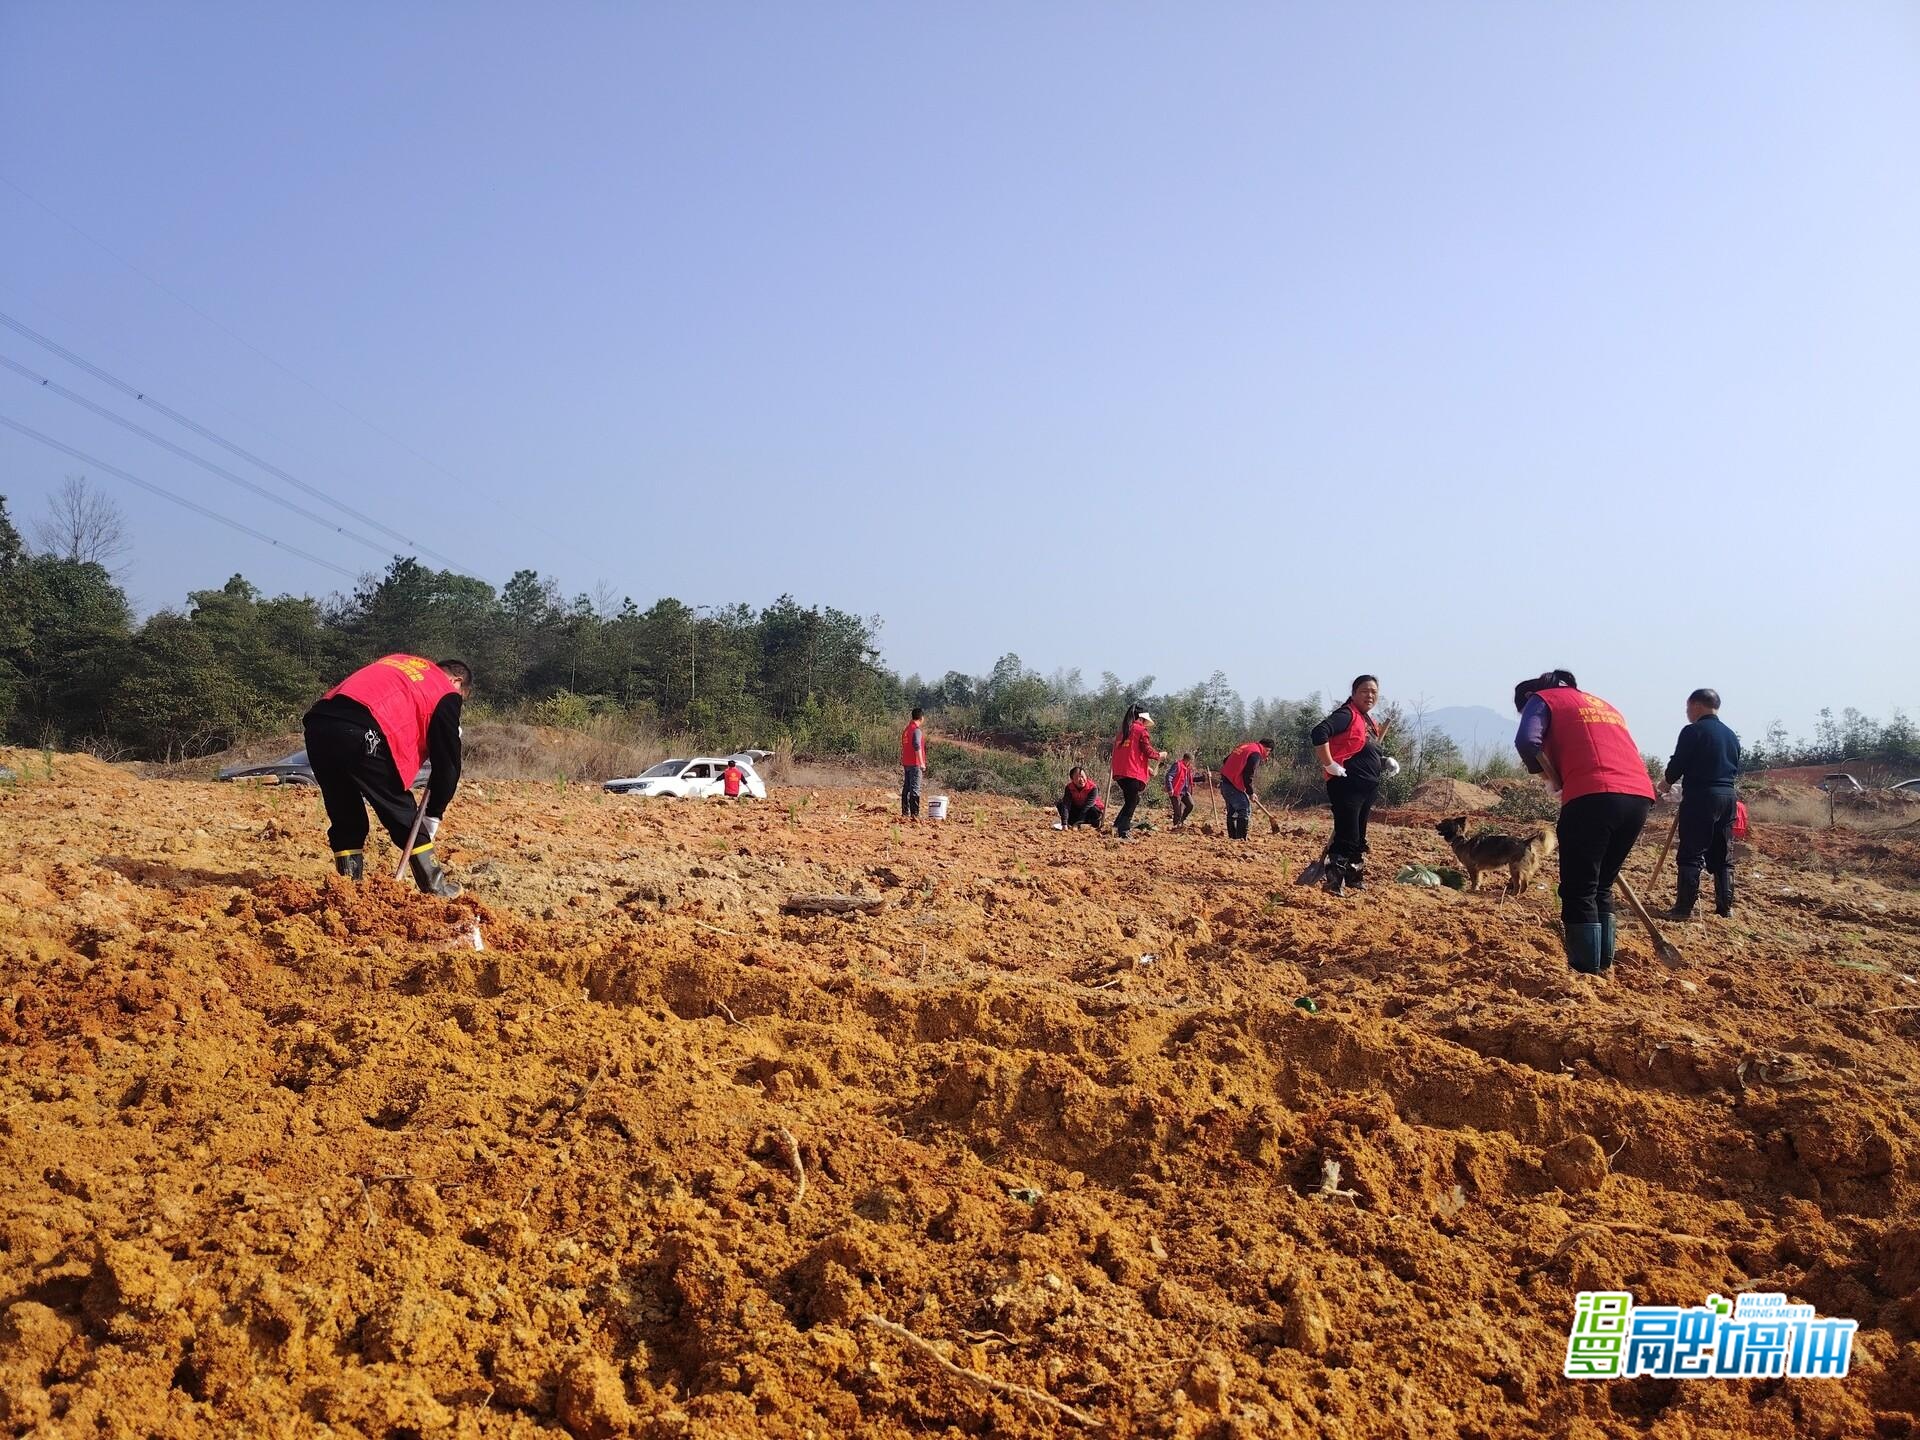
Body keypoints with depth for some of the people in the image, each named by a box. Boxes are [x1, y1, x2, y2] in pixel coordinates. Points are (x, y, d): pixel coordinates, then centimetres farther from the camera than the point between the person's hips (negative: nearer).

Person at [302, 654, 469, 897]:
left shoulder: (398, 662, 35)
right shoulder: (447, 693, 15)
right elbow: (447, 759, 15)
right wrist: (433, 815, 22)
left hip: (316, 723, 6)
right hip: (361, 733, -6)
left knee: (345, 820, 20)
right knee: (404, 815, 10)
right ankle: (435, 887, 16)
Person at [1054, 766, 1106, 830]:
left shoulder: (1093, 788, -28)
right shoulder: (1069, 788, -20)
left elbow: (1087, 806, -35)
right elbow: (1066, 805, -29)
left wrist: (1077, 823, -42)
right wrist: (1064, 824, -41)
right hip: (1076, 809, 3)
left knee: (1096, 812, -37)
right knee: (1059, 805, -21)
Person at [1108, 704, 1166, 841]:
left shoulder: (1122, 731, 19)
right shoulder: (1140, 730, -3)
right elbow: (1148, 751, -8)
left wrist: (1145, 767, 29)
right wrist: (1159, 755, 12)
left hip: (1120, 772, 7)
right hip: (1134, 773, -7)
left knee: (1132, 800, 20)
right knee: (1131, 802, -1)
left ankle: (1118, 825, 10)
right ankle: (1123, 832, -8)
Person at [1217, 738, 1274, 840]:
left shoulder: (1246, 747, 16)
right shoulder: (1256, 754, -12)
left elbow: (1225, 761, 21)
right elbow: (1248, 776, -18)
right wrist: (1251, 793, -8)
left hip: (1224, 782, 9)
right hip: (1233, 786, -9)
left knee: (1232, 811, 17)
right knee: (1245, 809, -7)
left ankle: (1232, 836, 22)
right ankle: (1241, 837, -11)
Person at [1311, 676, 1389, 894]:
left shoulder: (1368, 720, 17)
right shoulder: (1347, 715, -11)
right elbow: (1319, 733, -27)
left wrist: (1385, 763, 9)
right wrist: (1330, 766, -24)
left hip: (1368, 787, 10)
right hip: (1347, 785, -10)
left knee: (1358, 838, 16)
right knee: (1347, 838, -11)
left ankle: (1353, 877, 26)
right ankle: (1334, 884, -6)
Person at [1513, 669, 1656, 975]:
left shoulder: (1542, 699, 13)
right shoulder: (1602, 704, 34)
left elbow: (1527, 741, -7)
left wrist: (1552, 779, 6)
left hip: (1593, 797, -7)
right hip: (1640, 796, 7)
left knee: (1579, 891, 1)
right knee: (1601, 887, 19)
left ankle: (1586, 972, 0)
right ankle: (1604, 966, 22)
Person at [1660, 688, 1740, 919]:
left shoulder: (1693, 731, -8)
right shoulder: (1731, 735, 14)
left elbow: (1678, 763, -9)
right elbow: (1736, 768, 18)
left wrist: (1667, 782, 9)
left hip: (1700, 796, -7)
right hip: (1728, 796, 7)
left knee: (1691, 854, -6)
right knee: (1722, 855, 12)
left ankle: (1684, 907, -9)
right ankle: (1725, 905, 12)